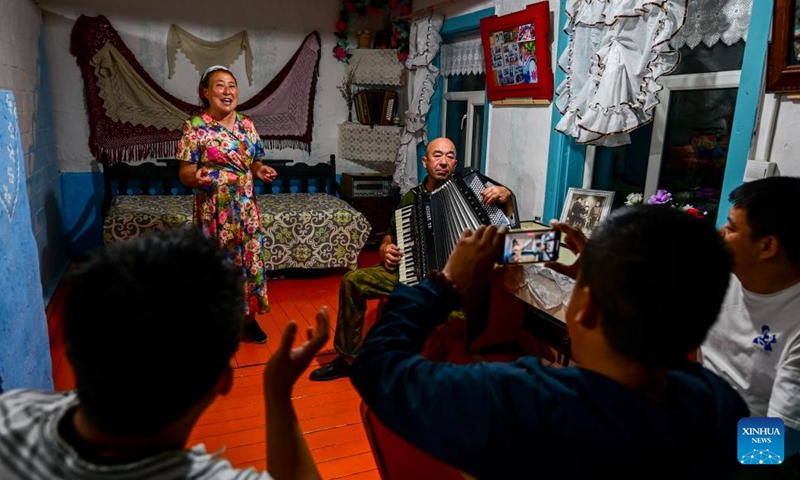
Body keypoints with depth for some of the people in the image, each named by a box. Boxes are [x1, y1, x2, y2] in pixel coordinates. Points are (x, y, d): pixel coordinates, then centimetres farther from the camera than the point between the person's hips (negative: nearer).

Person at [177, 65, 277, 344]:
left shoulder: (247, 124, 6)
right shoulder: (195, 126, -7)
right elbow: (185, 172, -8)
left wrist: (261, 171, -7)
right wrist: (196, 177, -30)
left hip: (245, 208, 4)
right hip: (214, 211, -4)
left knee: (250, 258, 8)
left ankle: (248, 316, 25)